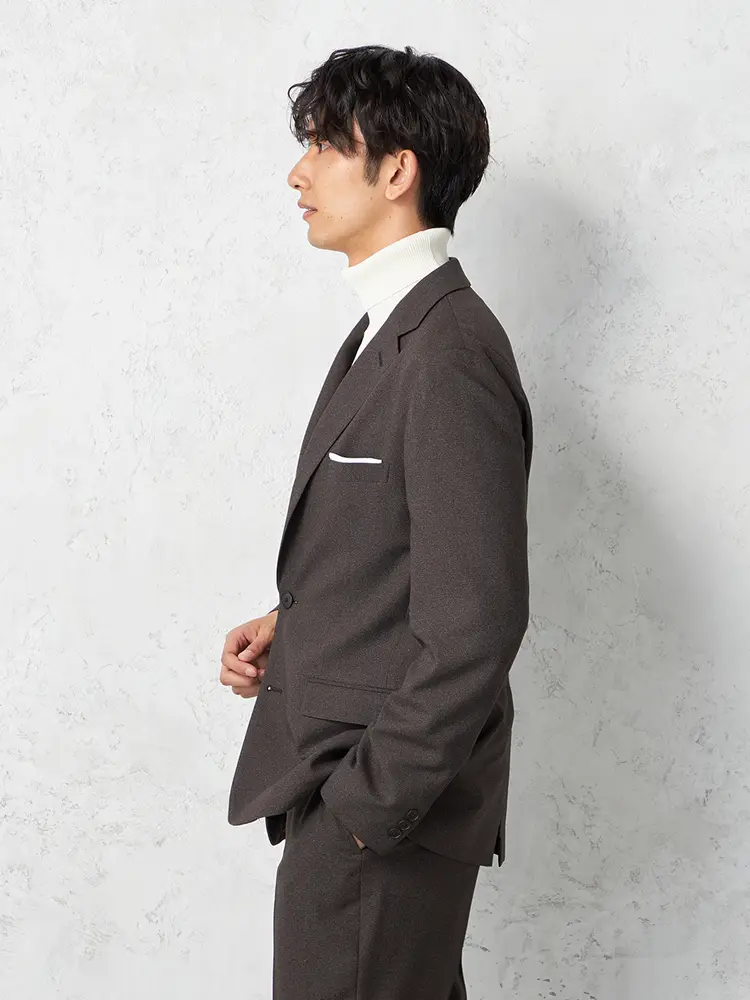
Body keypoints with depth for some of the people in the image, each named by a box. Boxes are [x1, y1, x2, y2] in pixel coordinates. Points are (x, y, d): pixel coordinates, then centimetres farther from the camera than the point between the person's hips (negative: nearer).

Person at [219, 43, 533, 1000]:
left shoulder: (450, 354, -21)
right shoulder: (390, 329, 10)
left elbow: (475, 623, -24)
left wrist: (369, 801, -18)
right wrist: (290, 624, 5)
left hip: (381, 814, -9)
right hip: (351, 779, 9)